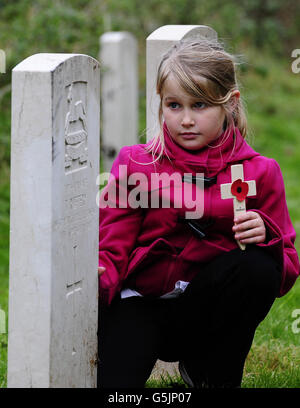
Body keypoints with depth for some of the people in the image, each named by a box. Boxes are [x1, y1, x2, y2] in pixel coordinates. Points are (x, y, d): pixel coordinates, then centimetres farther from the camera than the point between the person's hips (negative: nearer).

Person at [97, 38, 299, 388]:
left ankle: (213, 376, -6)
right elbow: (113, 249, -4)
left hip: (209, 314, 2)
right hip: (142, 304, -2)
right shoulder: (135, 165, 0)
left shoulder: (258, 172, 1)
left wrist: (265, 236, -22)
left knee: (256, 266, -30)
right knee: (115, 389, -31)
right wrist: (94, 281, -27)